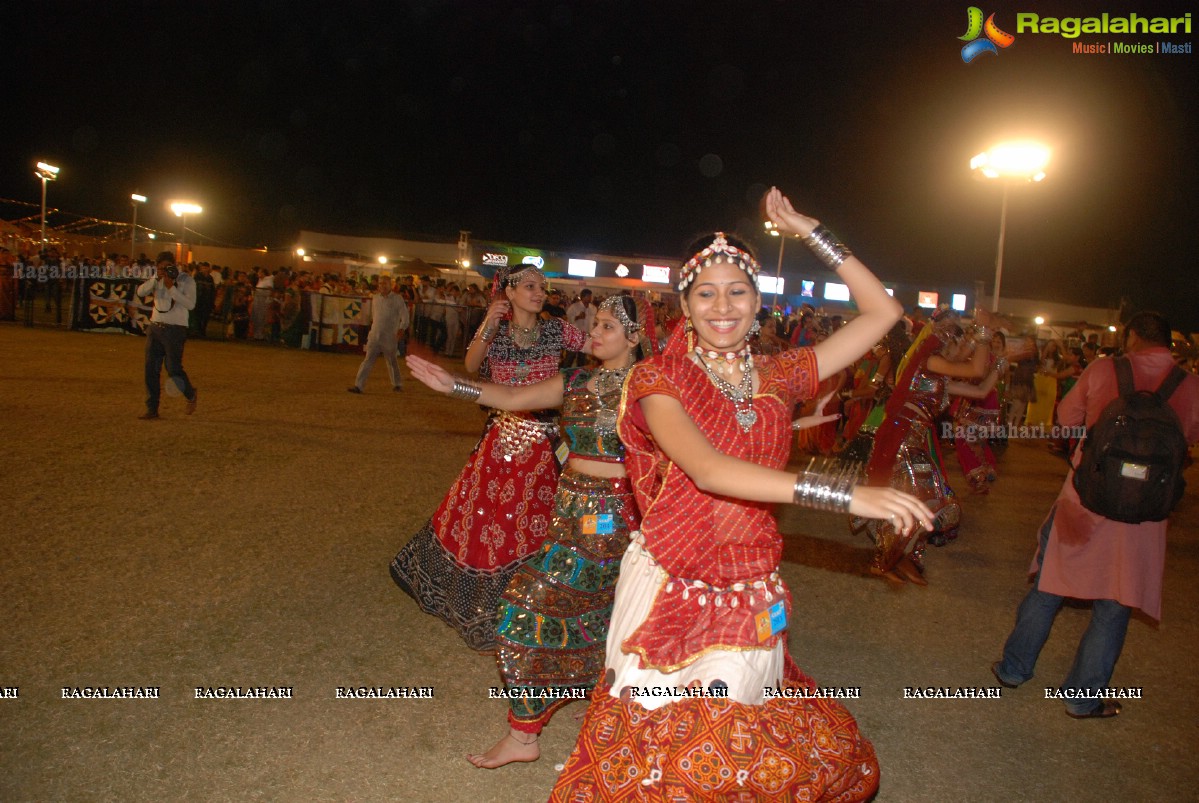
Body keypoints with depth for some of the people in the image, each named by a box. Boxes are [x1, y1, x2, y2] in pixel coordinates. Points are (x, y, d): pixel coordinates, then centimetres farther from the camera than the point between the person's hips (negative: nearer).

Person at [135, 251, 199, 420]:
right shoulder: (157, 278, 11)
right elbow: (141, 292, -3)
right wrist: (156, 278, -14)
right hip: (155, 327, 5)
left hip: (175, 329, -5)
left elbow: (190, 304, -17)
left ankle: (191, 395, 20)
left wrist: (171, 287, -21)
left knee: (173, 369, -9)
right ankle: (152, 409, 10)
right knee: (151, 369, 3)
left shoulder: (186, 280, -5)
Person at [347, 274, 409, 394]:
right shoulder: (376, 298, 8)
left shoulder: (397, 299, -5)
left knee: (391, 361, 11)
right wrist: (374, 326, 16)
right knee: (368, 360, -5)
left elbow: (405, 317, -6)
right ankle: (358, 385, -10)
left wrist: (399, 331, -15)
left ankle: (396, 385, 30)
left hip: (390, 338, -3)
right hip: (374, 336, 3)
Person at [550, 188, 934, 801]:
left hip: (752, 599, 4)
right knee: (661, 752, 8)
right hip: (674, 590, -4)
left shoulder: (778, 376, 4)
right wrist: (842, 491, -37)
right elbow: (707, 470, -29)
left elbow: (882, 312, 8)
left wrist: (809, 233, 4)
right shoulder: (657, 379, -11)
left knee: (736, 750, 12)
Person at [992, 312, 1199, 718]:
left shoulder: (1103, 370, -6)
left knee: (1049, 585, 15)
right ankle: (1084, 696, 21)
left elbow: (1067, 418, 5)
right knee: (1114, 605, 12)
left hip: (1083, 499, 0)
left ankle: (1014, 667, 26)